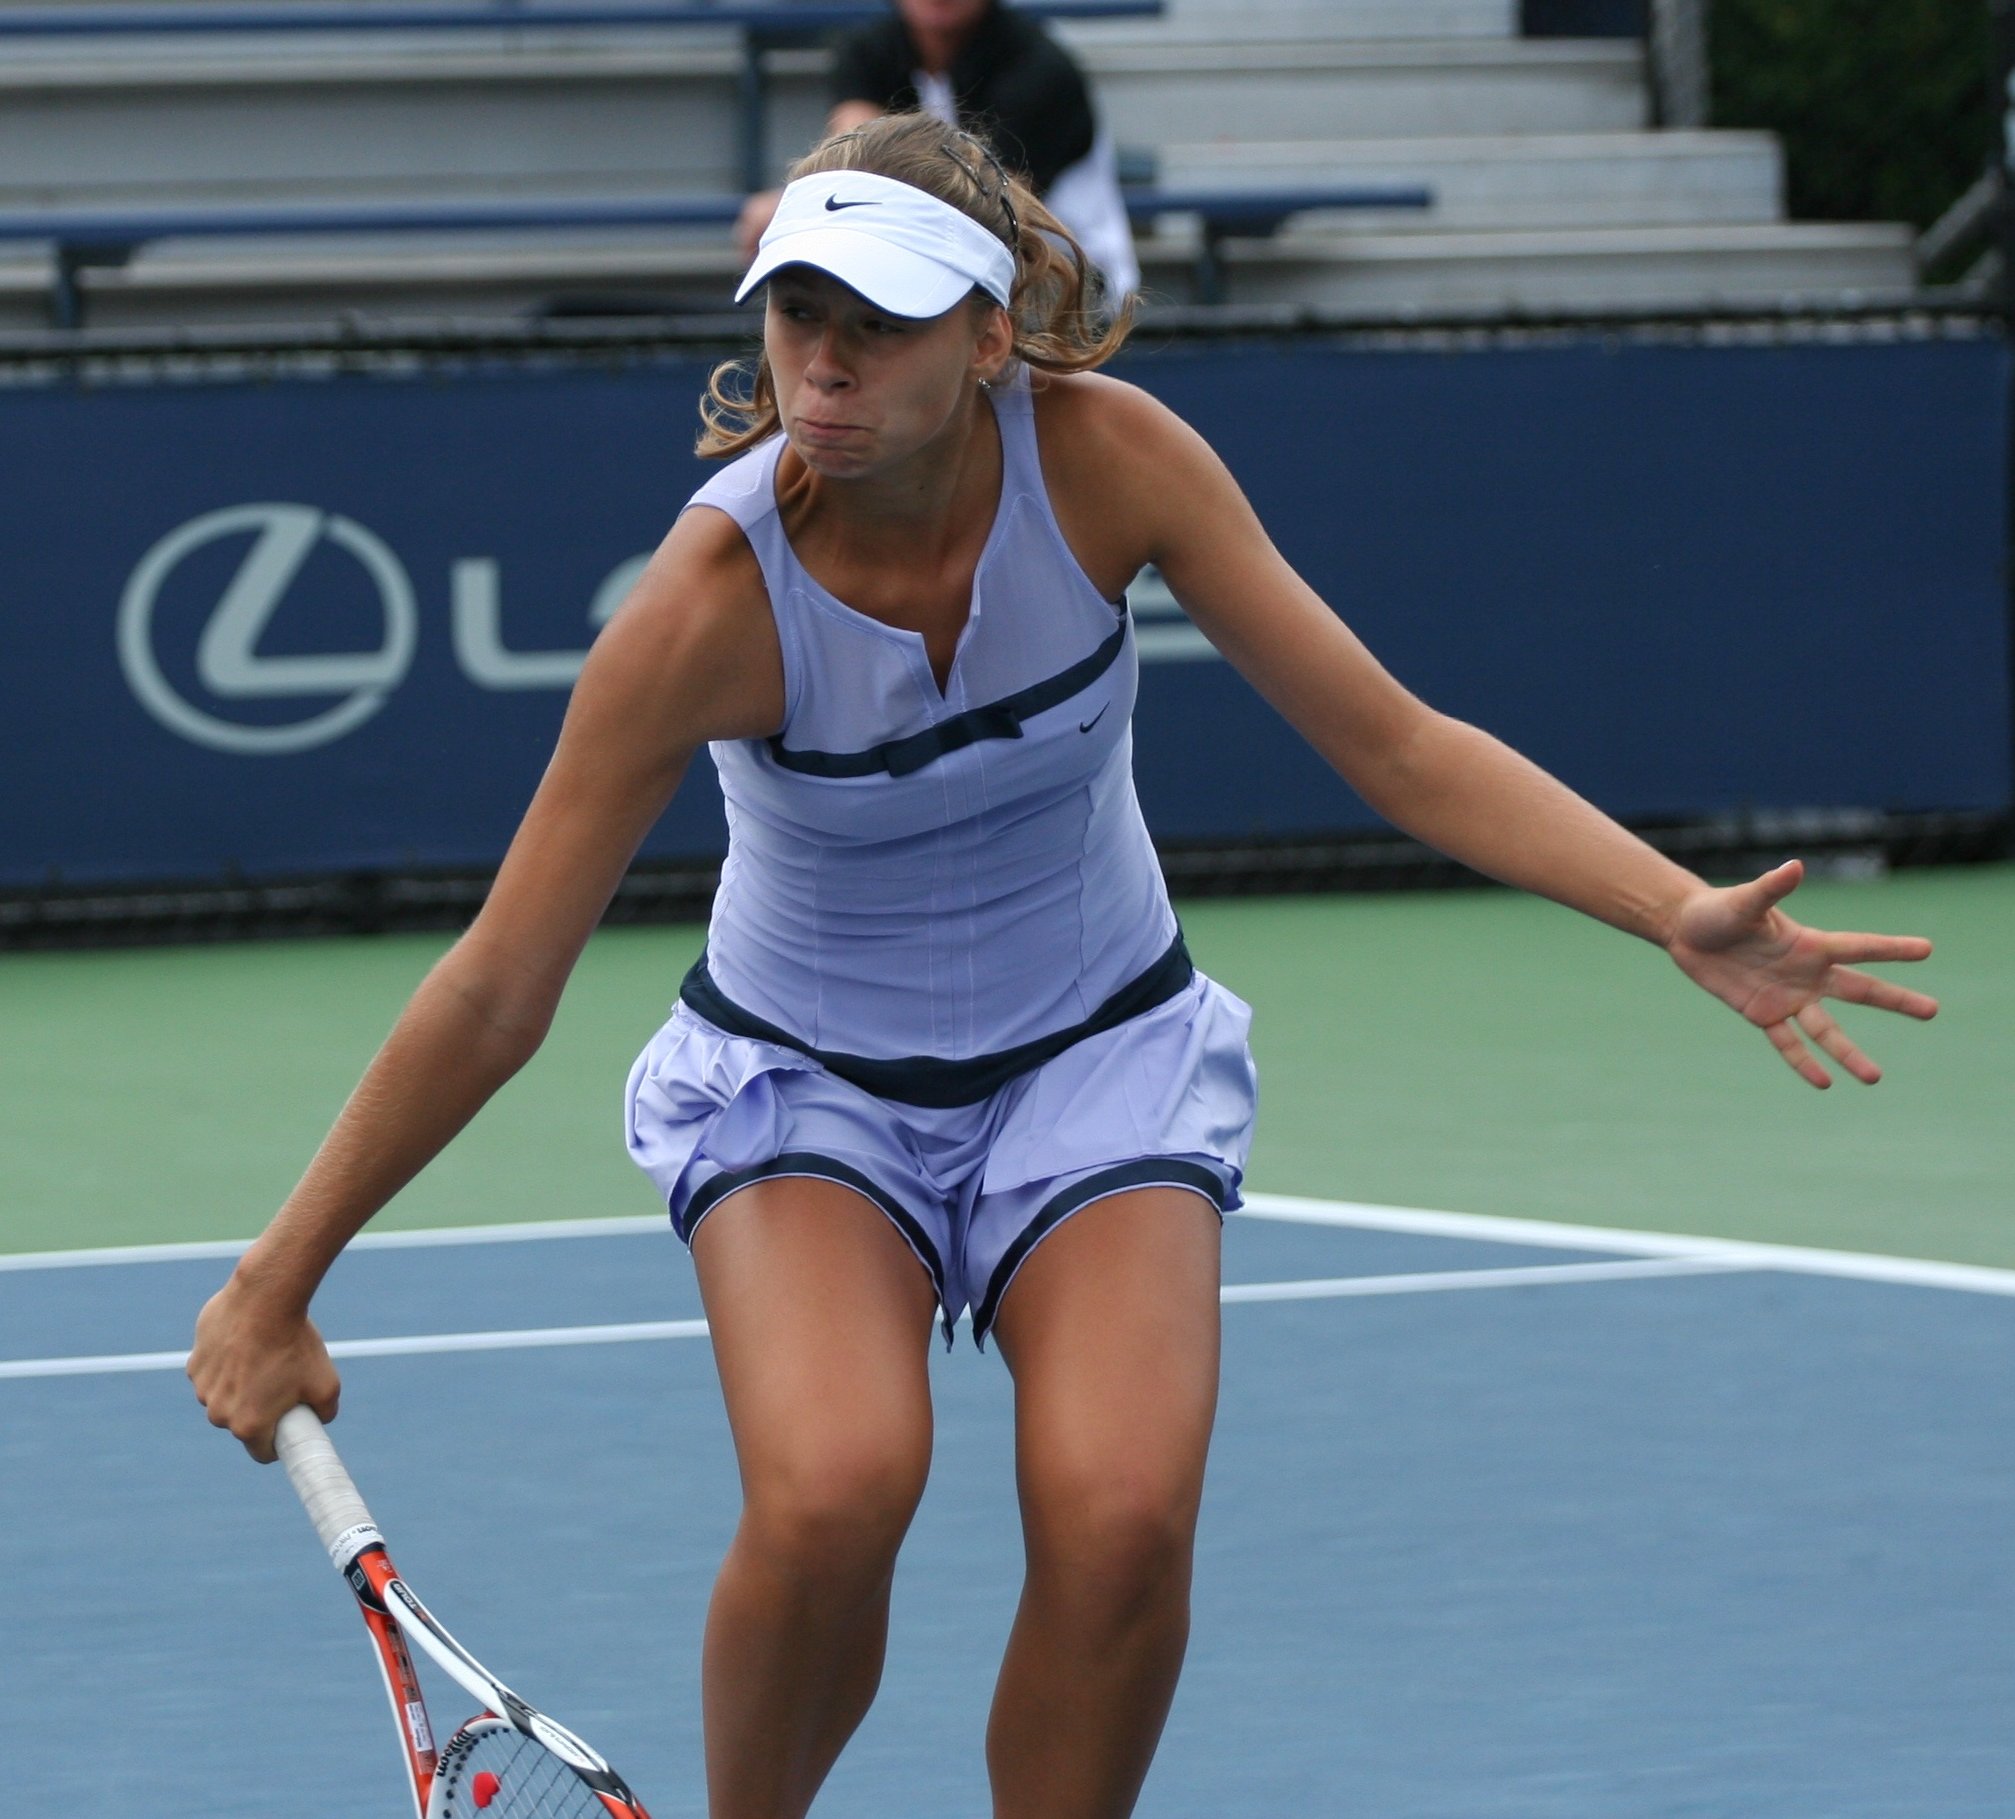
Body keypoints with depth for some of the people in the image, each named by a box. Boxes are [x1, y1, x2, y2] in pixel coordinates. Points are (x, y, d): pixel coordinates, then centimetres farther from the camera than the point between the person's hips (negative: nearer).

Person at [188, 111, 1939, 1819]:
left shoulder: (1104, 457, -19)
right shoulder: (720, 597, -26)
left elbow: (1397, 743, -13)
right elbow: (499, 989, -18)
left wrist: (1687, 913, -25)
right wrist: (277, 1286, -15)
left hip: (1100, 1054, 2)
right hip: (806, 1081, -2)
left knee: (1122, 1517, -23)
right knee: (831, 1490, -30)